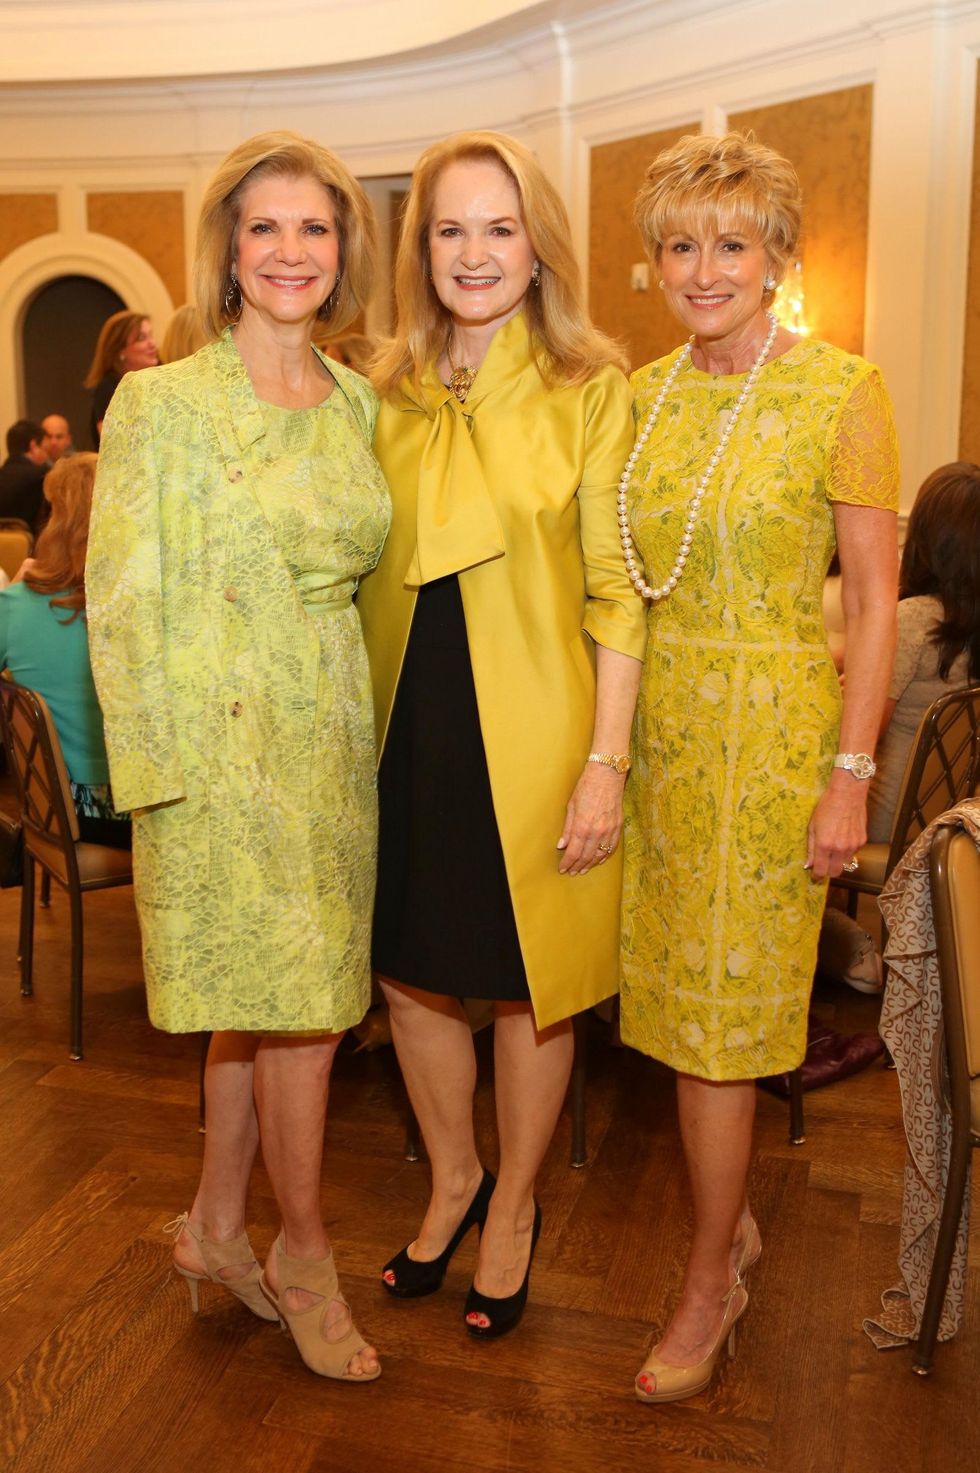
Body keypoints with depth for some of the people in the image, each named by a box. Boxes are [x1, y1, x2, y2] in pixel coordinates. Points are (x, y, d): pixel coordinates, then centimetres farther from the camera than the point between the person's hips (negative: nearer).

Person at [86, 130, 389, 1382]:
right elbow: (122, 602, -8)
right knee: (300, 1007, -1)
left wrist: (360, 732, 7)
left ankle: (215, 1228, 32)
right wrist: (158, 769, -12)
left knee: (261, 1000, 14)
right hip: (223, 746, -5)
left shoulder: (357, 405, 9)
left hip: (334, 737, 5)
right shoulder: (160, 402, -6)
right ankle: (303, 1256, 22)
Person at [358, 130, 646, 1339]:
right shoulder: (386, 393, 6)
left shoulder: (590, 390, -6)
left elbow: (617, 592, -8)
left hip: (530, 729, -4)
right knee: (409, 967, 14)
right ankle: (452, 1178, 40)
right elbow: (365, 575, 11)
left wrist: (606, 762, -13)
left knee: (529, 979, 10)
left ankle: (514, 1204, 34)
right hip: (405, 724, 4)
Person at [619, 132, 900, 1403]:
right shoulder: (643, 395, 8)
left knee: (718, 1012, 1)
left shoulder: (843, 391, -8)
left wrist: (851, 773, -13)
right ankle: (733, 1218, 35)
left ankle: (711, 1283, 21)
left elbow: (877, 599, -8)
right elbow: (624, 579, 11)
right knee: (680, 997, 13)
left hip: (769, 728, -5)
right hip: (656, 721, 5)